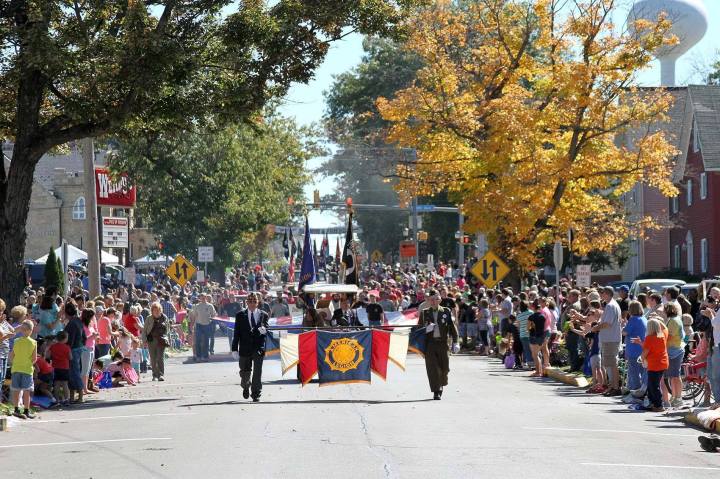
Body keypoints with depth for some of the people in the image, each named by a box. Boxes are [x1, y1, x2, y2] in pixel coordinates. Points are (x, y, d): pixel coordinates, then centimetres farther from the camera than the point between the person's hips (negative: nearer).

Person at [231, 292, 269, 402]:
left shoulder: (263, 315, 6)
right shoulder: (240, 315, 3)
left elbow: (266, 329, 5)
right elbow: (236, 333, 1)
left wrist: (263, 330, -21)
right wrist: (235, 349, -5)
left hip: (258, 348, 0)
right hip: (245, 348, 0)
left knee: (257, 372, -5)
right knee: (245, 372, 11)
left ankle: (256, 394, 2)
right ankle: (246, 387, 39)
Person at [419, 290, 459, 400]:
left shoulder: (446, 312, 8)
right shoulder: (424, 313, 10)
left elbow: (452, 327, 6)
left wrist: (455, 342, -1)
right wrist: (426, 329, -11)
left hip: (443, 342, 0)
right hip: (430, 343, 0)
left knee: (444, 367, 3)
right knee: (432, 368, -7)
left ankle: (441, 385, 32)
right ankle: (436, 392, -6)